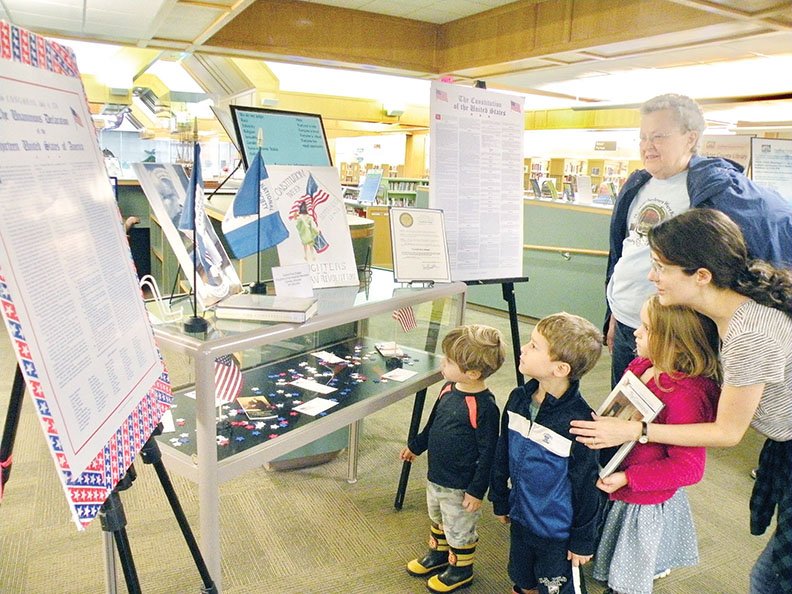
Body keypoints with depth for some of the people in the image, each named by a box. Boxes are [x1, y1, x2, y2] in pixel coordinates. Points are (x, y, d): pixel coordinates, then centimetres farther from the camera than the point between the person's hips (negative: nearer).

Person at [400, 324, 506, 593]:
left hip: (460, 486, -8)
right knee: (438, 519, 29)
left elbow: (488, 453, -23)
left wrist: (477, 490, -18)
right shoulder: (449, 388, -6)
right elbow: (433, 423, 12)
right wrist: (415, 446, 22)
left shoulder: (484, 407, -30)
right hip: (436, 475, 8)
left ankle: (461, 569, 40)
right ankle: (438, 554, 53)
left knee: (459, 530, 16)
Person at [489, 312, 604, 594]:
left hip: (558, 533, -5)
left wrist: (583, 541, -9)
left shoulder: (579, 422, -28)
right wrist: (500, 500, 12)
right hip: (521, 520, 6)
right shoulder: (518, 399, -10)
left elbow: (586, 487, -18)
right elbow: (503, 454, 3)